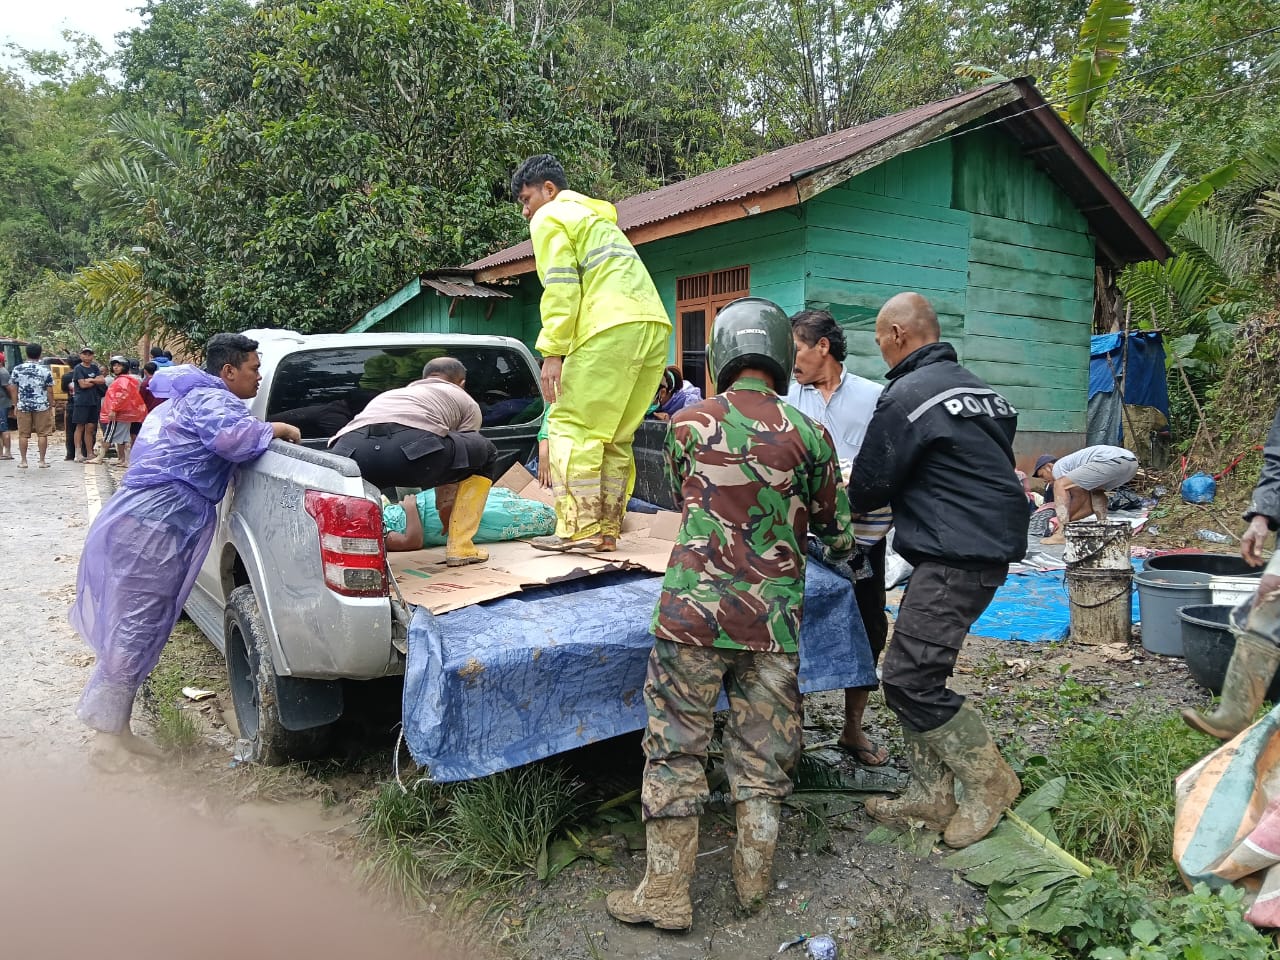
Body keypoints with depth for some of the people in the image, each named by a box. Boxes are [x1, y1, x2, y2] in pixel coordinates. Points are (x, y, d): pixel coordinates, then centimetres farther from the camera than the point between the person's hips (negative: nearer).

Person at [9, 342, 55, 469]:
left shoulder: (17, 369, 1)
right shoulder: (45, 370, -5)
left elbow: (13, 389, 3)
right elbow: (49, 391, -5)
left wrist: (16, 405, 11)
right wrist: (51, 406, 5)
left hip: (23, 406, 2)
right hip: (42, 406, -2)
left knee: (23, 434, 7)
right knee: (42, 434, 3)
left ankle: (23, 461, 10)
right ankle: (42, 460, 4)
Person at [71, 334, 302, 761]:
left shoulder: (186, 399, 26)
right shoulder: (213, 399, -7)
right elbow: (230, 436, -27)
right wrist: (275, 430, -10)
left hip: (138, 520, 11)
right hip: (152, 528, -11)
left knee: (132, 630, 14)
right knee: (135, 632, -5)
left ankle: (112, 729, 22)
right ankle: (111, 734, 2)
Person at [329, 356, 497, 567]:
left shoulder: (388, 394, 45)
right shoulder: (467, 402, 33)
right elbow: (453, 465, 34)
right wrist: (446, 512, 50)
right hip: (415, 445, -4)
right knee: (486, 453, 26)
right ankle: (460, 548, 21)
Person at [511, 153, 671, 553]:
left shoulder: (550, 217, 9)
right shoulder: (598, 216, 35)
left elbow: (561, 287, -7)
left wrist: (552, 352, -11)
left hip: (612, 327, -8)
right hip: (654, 325, 9)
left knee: (572, 427, -6)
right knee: (615, 438, 10)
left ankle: (579, 530, -12)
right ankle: (607, 531, 10)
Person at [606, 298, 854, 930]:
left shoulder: (687, 424, 0)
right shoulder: (807, 436, 1)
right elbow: (835, 533, 12)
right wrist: (840, 547, 35)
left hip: (693, 612, -1)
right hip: (774, 620, 2)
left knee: (676, 747, 7)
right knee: (761, 753, 13)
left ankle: (666, 894, 14)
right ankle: (753, 883, 27)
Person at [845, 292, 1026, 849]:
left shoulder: (906, 395, -11)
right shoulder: (980, 389, 19)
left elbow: (869, 485, -7)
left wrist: (854, 504, 18)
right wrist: (881, 497, 26)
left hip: (955, 557, -10)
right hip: (991, 546, 10)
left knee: (909, 679, -7)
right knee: (913, 672, 11)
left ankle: (989, 780, 7)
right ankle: (932, 798, 17)